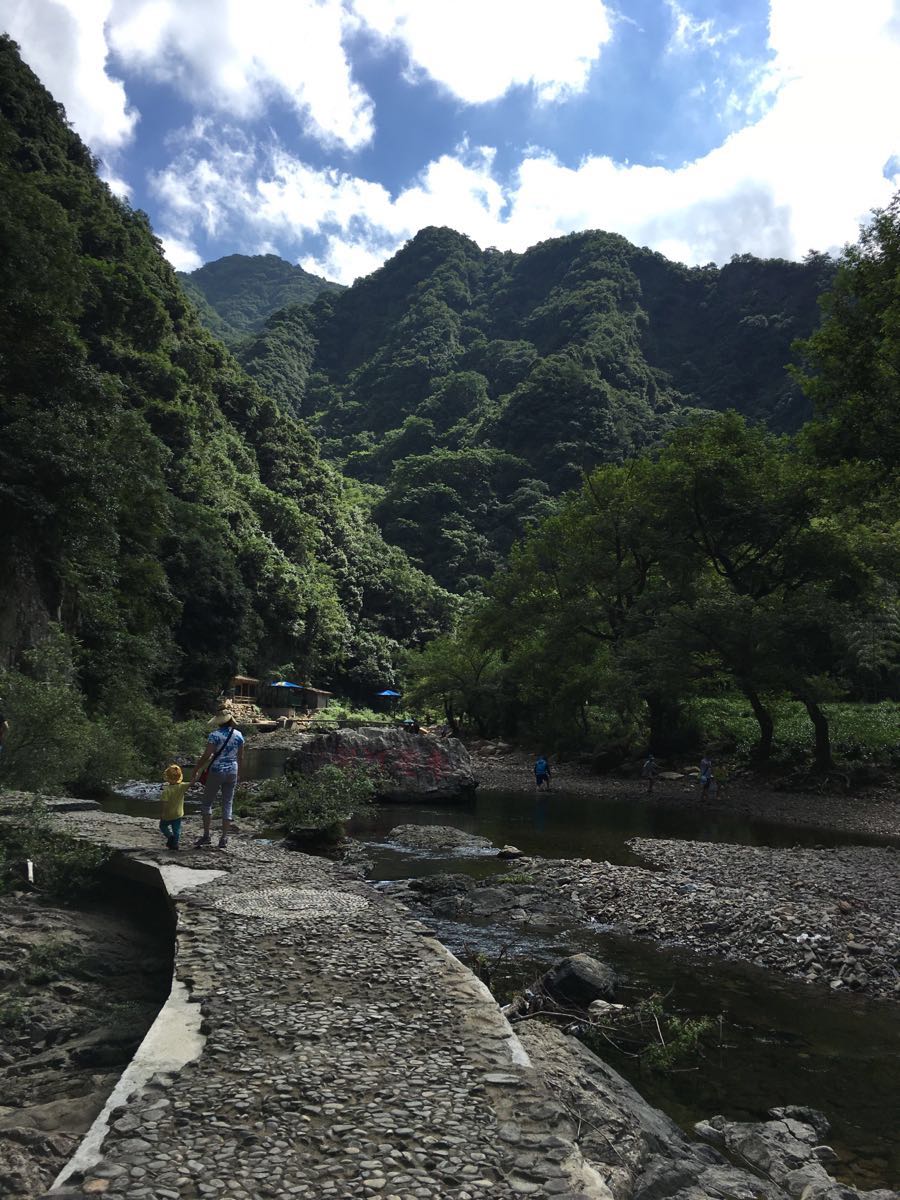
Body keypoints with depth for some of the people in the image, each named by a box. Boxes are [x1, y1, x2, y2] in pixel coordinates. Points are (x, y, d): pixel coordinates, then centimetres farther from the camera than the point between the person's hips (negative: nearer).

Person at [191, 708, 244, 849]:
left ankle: (206, 836, 9)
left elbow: (206, 756, -14)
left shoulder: (215, 735, -12)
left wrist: (195, 771, -4)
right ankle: (224, 840, 9)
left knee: (206, 803, 11)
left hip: (216, 772, -4)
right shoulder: (239, 735, 3)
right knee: (228, 805, 8)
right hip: (232, 772, 4)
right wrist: (238, 774, 19)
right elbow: (241, 757, 8)